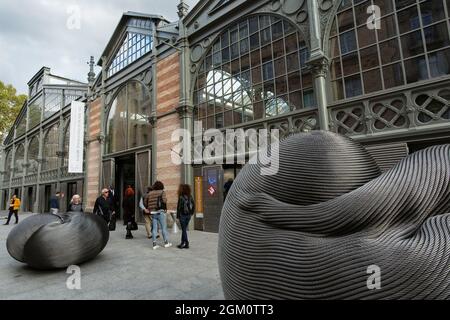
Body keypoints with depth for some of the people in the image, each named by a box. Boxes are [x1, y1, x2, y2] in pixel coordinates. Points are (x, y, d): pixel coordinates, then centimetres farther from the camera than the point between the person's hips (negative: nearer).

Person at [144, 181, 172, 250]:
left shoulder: (150, 193, 11)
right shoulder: (162, 192, -4)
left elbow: (145, 202, 11)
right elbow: (164, 200, -20)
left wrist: (149, 209, 19)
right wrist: (165, 208, -2)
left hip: (153, 213, 5)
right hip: (160, 212, -5)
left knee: (154, 228, 9)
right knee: (164, 228, 6)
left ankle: (154, 244, 10)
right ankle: (166, 243, 14)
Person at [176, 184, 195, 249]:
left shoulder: (181, 197, -13)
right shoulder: (190, 197, 4)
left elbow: (179, 207, -14)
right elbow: (194, 205, 6)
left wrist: (177, 215, -6)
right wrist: (191, 213, 12)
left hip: (182, 215, -6)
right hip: (188, 215, 6)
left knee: (184, 229, 3)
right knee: (184, 229, 15)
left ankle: (186, 244, 4)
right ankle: (182, 243, 22)